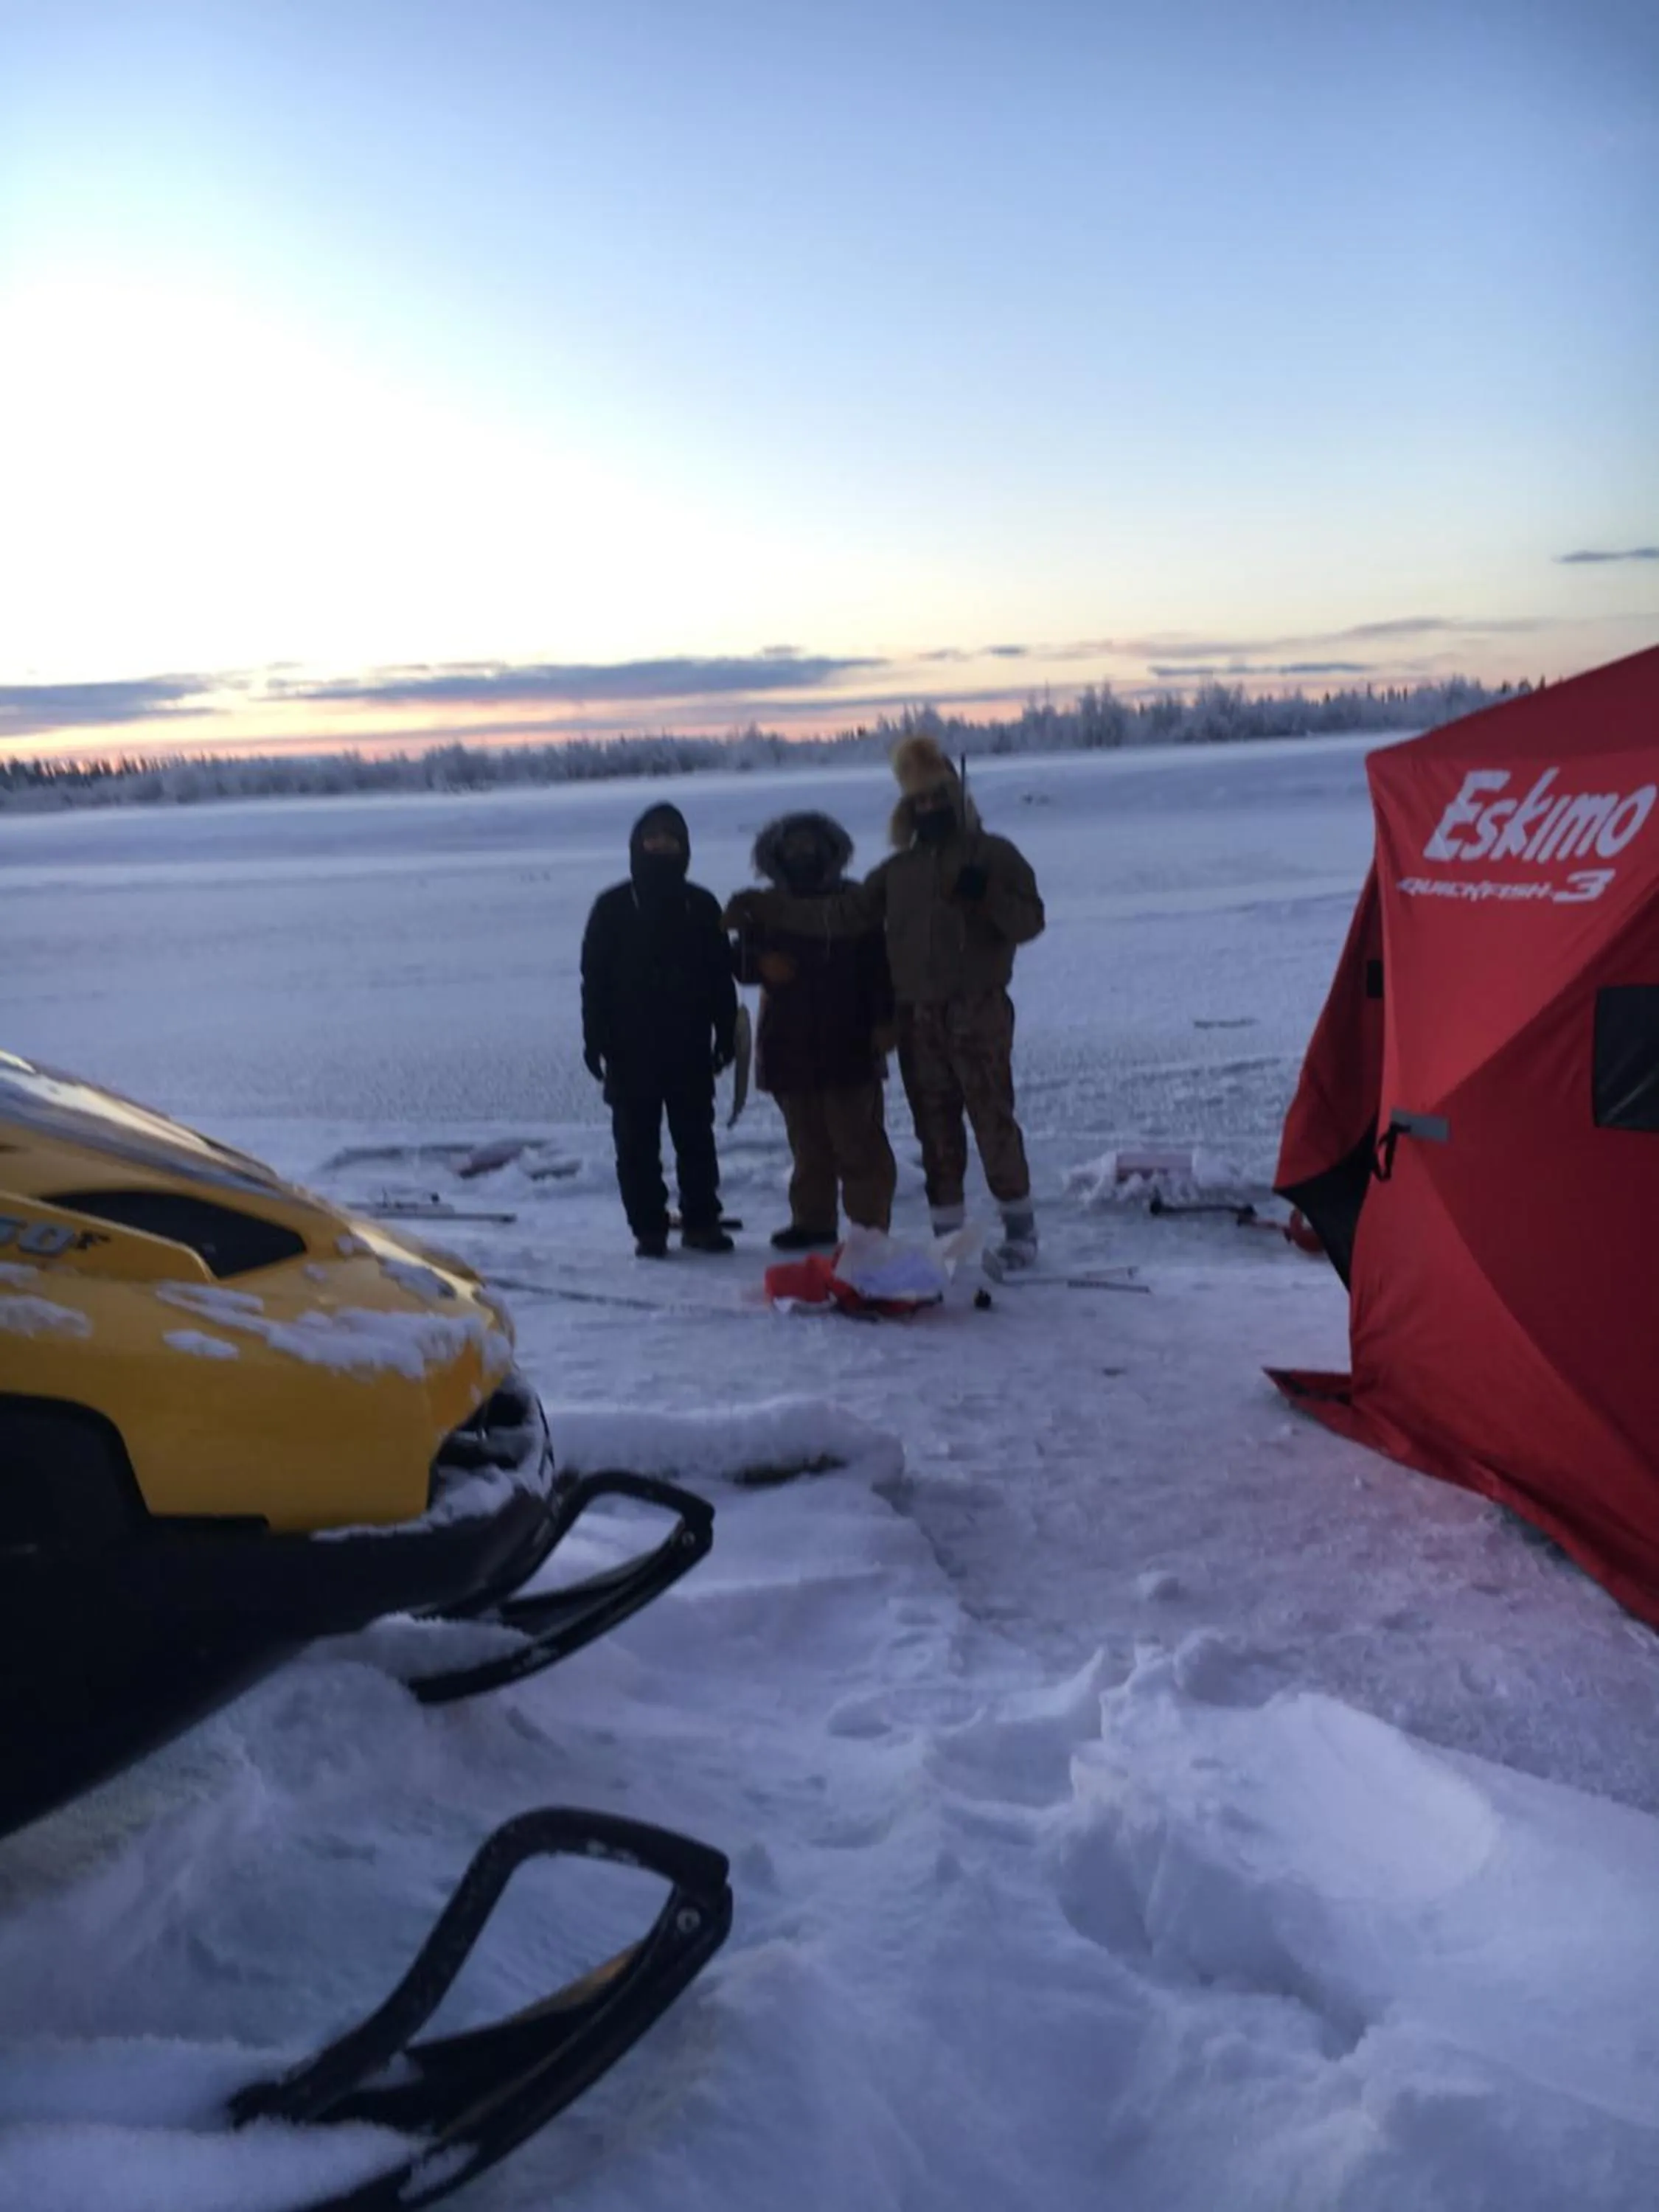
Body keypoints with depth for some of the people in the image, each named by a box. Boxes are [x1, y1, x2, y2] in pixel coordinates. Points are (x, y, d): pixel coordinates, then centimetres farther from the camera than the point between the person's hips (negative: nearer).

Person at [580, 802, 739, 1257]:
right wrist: (595, 1039, -6)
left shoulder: (701, 905, 5)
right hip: (632, 1049, -1)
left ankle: (701, 1222, 17)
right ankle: (648, 1229, 10)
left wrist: (725, 1033, 3)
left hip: (689, 1048, 1)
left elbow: (721, 976, 8)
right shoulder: (613, 907, 1)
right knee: (637, 1144, 3)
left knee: (696, 1138, 7)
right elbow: (594, 977, -1)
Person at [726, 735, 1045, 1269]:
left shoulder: (993, 855, 2)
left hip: (978, 1012, -4)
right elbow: (840, 914, 13)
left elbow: (1029, 921, -5)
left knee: (994, 1119, -6)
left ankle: (1019, 1228, 5)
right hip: (918, 1018, 5)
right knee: (935, 1128, 6)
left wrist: (985, 895, -23)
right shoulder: (899, 869, 15)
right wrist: (765, 909, 10)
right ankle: (947, 1234, 14)